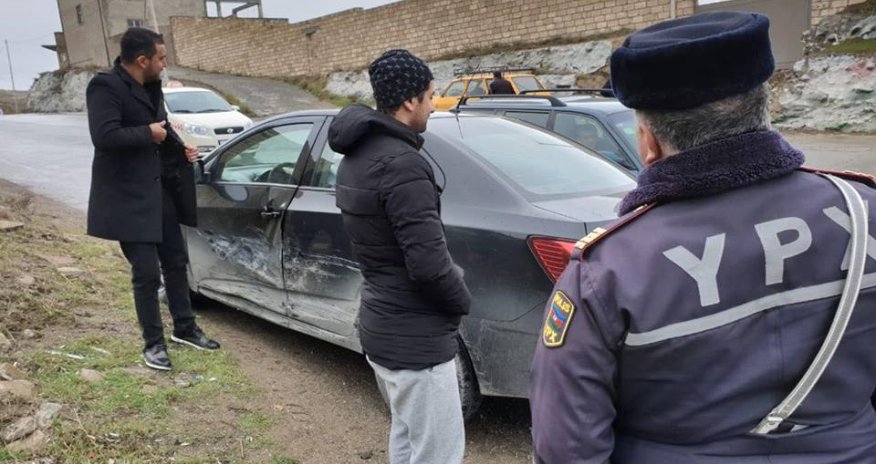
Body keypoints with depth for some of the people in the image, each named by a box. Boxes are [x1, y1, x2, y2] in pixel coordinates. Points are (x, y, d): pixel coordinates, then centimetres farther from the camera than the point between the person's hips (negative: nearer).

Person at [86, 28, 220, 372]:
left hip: (159, 189, 9)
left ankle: (185, 328, 31)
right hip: (128, 196, -8)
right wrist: (148, 134, -18)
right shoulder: (105, 86, -17)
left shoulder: (150, 86, 9)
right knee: (147, 273, -2)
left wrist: (180, 147, 5)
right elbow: (104, 136, -29)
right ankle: (153, 343, 15)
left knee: (176, 261, 15)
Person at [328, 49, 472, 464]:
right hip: (414, 339, -10)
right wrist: (462, 300, -7)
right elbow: (428, 263, -27)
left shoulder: (356, 157, 9)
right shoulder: (402, 164, -23)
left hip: (380, 326, 10)